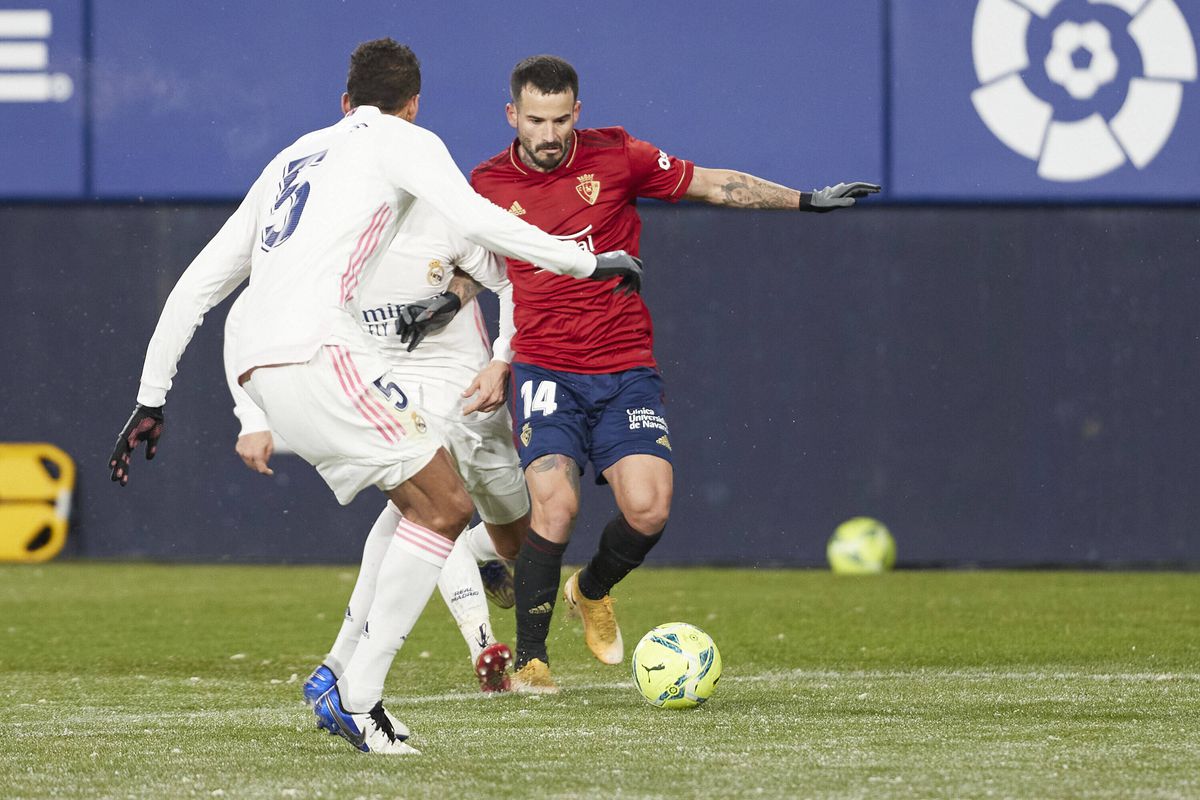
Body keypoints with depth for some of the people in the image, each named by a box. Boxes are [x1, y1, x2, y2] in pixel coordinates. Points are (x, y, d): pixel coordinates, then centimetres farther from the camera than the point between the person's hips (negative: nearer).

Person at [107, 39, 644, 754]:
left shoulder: (292, 159, 31)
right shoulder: (402, 140, 10)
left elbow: (198, 285, 28)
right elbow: (479, 221, -7)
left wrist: (151, 400, 30)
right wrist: (592, 263, 2)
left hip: (262, 372, 8)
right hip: (318, 352, -8)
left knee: (439, 507, 11)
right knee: (446, 505, -7)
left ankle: (354, 691, 5)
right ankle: (356, 696, -12)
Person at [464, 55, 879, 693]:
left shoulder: (615, 156, 0)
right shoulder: (487, 185, 1)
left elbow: (715, 185, 9)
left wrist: (805, 200, 7)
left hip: (626, 370, 1)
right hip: (544, 371, -1)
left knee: (648, 507, -14)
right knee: (555, 505, -21)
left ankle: (591, 591, 20)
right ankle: (530, 659, -6)